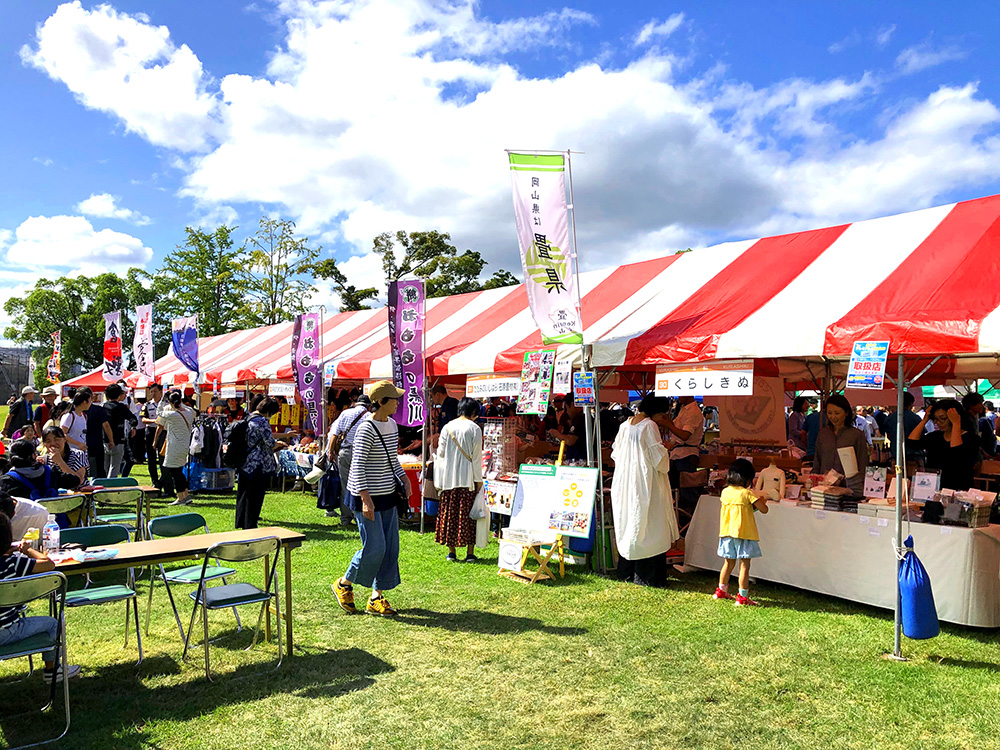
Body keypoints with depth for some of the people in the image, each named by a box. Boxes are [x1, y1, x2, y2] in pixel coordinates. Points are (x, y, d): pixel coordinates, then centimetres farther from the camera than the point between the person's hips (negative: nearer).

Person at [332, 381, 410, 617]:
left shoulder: (392, 425, 9)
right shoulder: (367, 429, -17)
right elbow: (358, 466, -19)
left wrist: (403, 478, 7)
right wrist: (366, 499, -23)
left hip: (387, 494, 8)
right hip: (367, 496, -8)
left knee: (390, 547, 8)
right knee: (374, 548, -6)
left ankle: (377, 597, 19)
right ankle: (344, 584, 18)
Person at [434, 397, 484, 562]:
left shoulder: (447, 427, 4)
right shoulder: (474, 428, -6)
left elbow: (440, 453, 5)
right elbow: (477, 456, -5)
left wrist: (439, 481, 14)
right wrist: (479, 479, 2)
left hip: (449, 478, 3)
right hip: (468, 479, -3)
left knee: (449, 513, 8)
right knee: (468, 514, 3)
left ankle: (451, 552, 12)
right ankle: (470, 553, 5)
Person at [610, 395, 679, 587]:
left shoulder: (625, 425, 8)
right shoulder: (649, 426, -14)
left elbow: (616, 454, 15)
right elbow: (660, 459, -15)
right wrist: (665, 451, 5)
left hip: (624, 483, 8)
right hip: (646, 485, -8)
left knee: (627, 525, 15)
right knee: (648, 528, -1)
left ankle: (626, 573, 24)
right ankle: (647, 576, 2)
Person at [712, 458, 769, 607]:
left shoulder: (725, 492, 4)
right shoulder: (747, 493, -13)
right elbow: (764, 509, -12)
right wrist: (761, 501, 9)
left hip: (727, 533, 6)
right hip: (744, 533, -6)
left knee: (729, 563, 19)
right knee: (744, 565, 0)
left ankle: (721, 590, 28)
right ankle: (742, 597, 2)